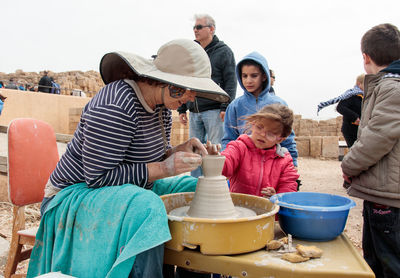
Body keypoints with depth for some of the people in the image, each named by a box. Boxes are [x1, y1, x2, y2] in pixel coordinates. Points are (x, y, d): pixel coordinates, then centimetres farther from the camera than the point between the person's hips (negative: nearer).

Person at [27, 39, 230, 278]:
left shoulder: (162, 104, 1)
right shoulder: (115, 106, -26)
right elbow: (98, 177, -25)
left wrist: (177, 151, -8)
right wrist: (164, 168, -25)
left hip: (132, 189, 9)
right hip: (79, 194, -8)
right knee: (145, 208, -37)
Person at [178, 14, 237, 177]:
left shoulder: (223, 51, 2)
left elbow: (230, 82, -5)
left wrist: (225, 107, -14)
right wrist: (182, 109, 15)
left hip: (214, 110, -6)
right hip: (194, 112, 6)